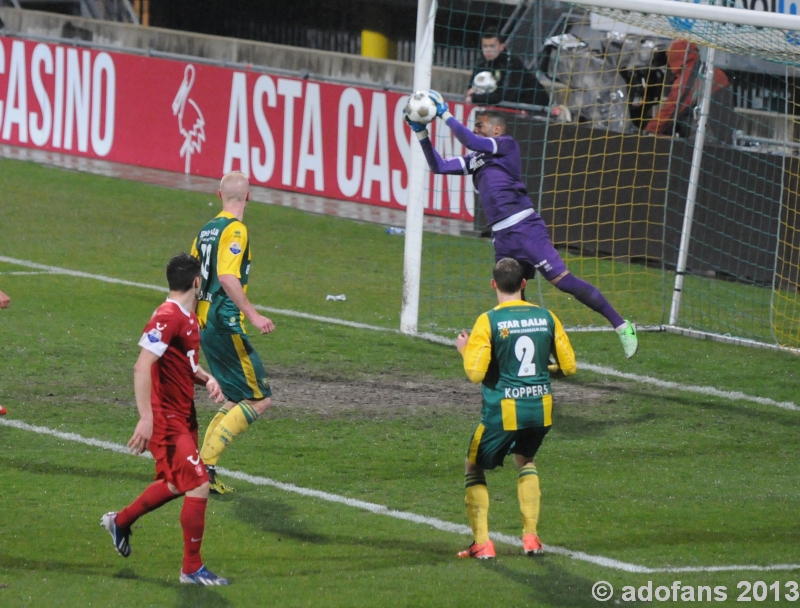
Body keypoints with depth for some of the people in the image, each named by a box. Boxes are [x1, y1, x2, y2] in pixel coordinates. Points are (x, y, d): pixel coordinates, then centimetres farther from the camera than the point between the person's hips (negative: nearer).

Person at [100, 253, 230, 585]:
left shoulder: (188, 318, 10)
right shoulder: (167, 318, -20)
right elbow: (142, 367, -26)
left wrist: (207, 379, 2)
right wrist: (146, 417, -30)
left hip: (183, 417, 10)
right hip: (166, 420, -10)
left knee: (176, 485, 22)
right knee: (199, 486, -11)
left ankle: (120, 522, 43)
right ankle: (192, 569, -1)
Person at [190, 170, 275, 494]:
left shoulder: (207, 228, 13)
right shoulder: (235, 229, -12)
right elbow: (227, 277, -25)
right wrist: (252, 314, -26)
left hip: (205, 321, 9)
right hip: (226, 323, -9)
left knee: (237, 400, 16)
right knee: (260, 399, -6)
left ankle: (203, 467, 9)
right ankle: (205, 462, -14)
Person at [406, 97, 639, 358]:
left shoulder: (507, 144, 2)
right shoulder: (475, 159, 22)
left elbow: (470, 141, -11)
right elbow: (438, 166, 25)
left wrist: (445, 114, -2)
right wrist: (421, 133, 17)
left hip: (524, 227, -9)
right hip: (502, 236, 9)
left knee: (563, 280, -16)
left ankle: (621, 326, -15)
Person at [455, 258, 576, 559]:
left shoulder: (489, 321, -11)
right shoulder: (546, 317, 1)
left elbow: (475, 373, -15)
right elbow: (569, 367, 4)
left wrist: (465, 350, 5)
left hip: (503, 411, -4)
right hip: (541, 409, 4)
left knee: (474, 468, 16)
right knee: (525, 461, 30)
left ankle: (482, 542, 4)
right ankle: (530, 536, 18)